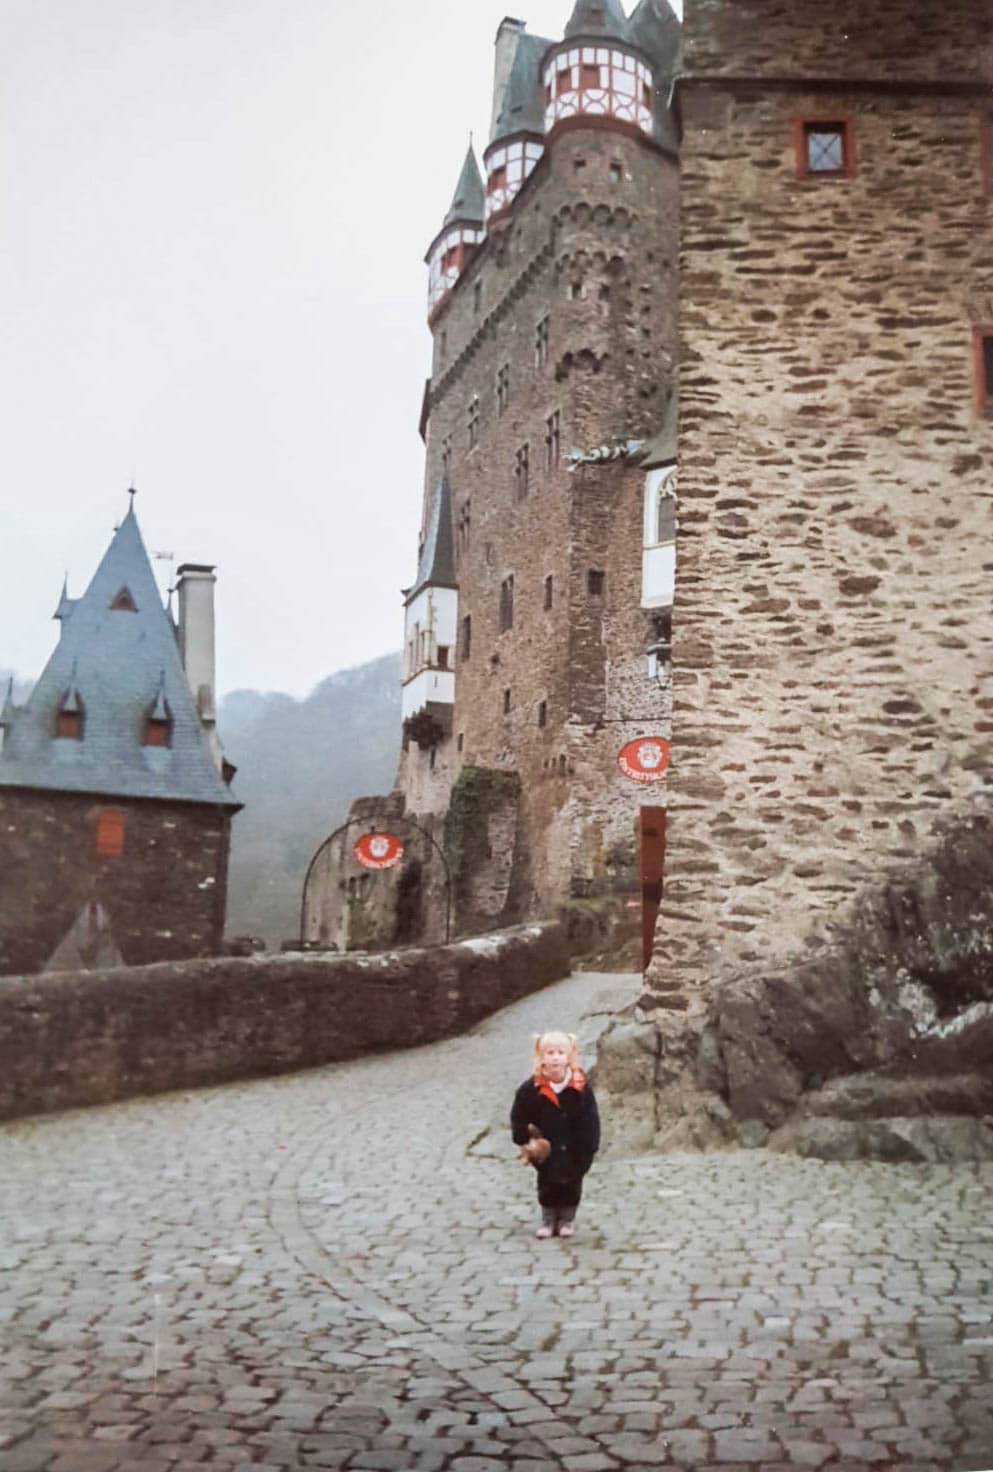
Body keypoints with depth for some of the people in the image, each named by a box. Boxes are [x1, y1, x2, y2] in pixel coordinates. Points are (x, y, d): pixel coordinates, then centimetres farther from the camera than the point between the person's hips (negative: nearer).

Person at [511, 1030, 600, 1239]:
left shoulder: (580, 1087, -15)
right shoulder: (531, 1089, -15)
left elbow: (590, 1120, -7)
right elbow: (518, 1117, -3)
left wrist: (588, 1148, -9)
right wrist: (525, 1140, -9)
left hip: (574, 1149, 0)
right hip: (545, 1149, 0)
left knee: (572, 1183, 11)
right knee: (547, 1184, 10)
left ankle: (567, 1219, 29)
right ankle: (548, 1220, 26)